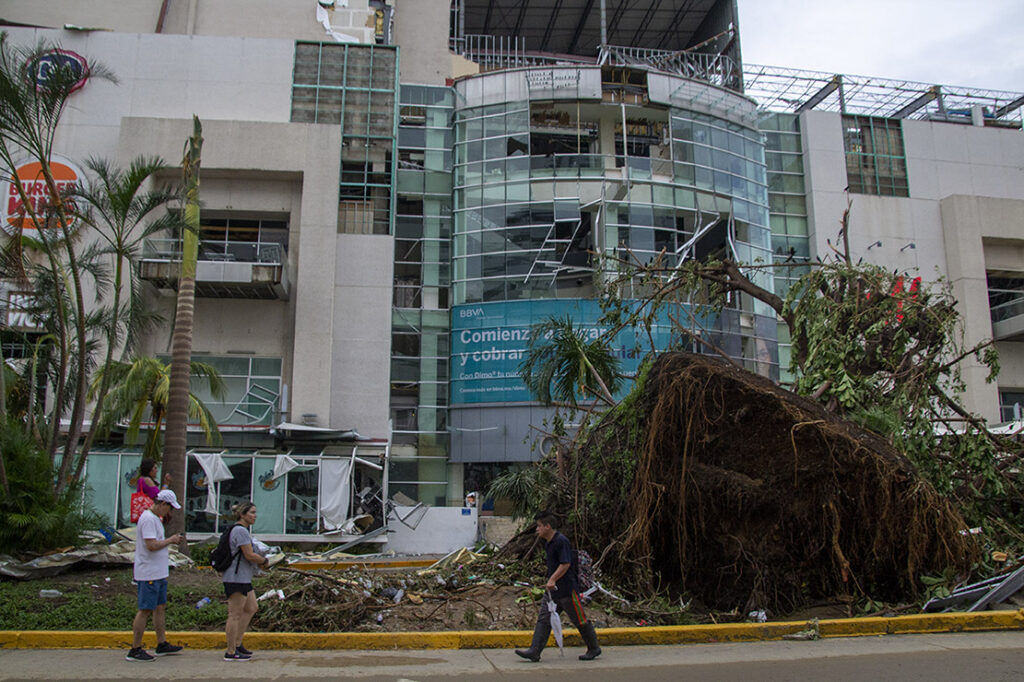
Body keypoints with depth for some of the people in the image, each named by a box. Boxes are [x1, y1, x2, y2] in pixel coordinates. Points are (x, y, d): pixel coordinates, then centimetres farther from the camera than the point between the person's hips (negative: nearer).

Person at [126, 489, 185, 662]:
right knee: (145, 610, -4)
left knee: (159, 608, 15)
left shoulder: (155, 518, 15)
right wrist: (170, 540, -13)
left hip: (158, 573, 11)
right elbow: (151, 545, -25)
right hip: (148, 574, -11)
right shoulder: (148, 519, -18)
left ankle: (162, 645, 23)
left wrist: (171, 540, 7)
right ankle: (135, 650, 3)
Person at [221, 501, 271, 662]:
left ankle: (237, 644, 24)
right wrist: (265, 561, -6)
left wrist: (259, 561, 6)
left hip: (243, 578, 11)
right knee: (235, 614, -4)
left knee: (251, 609, 16)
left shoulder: (243, 530, 17)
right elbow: (249, 555, -22)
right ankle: (231, 652, 4)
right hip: (236, 578, -11)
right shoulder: (240, 531, -17)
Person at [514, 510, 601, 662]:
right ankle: (534, 652, -2)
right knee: (544, 619, 1)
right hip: (553, 590, 9)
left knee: (579, 620, 4)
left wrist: (553, 579, -28)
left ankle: (594, 649, 19)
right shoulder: (548, 543, 13)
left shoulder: (561, 541, -17)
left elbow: (565, 564, -24)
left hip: (567, 589, -9)